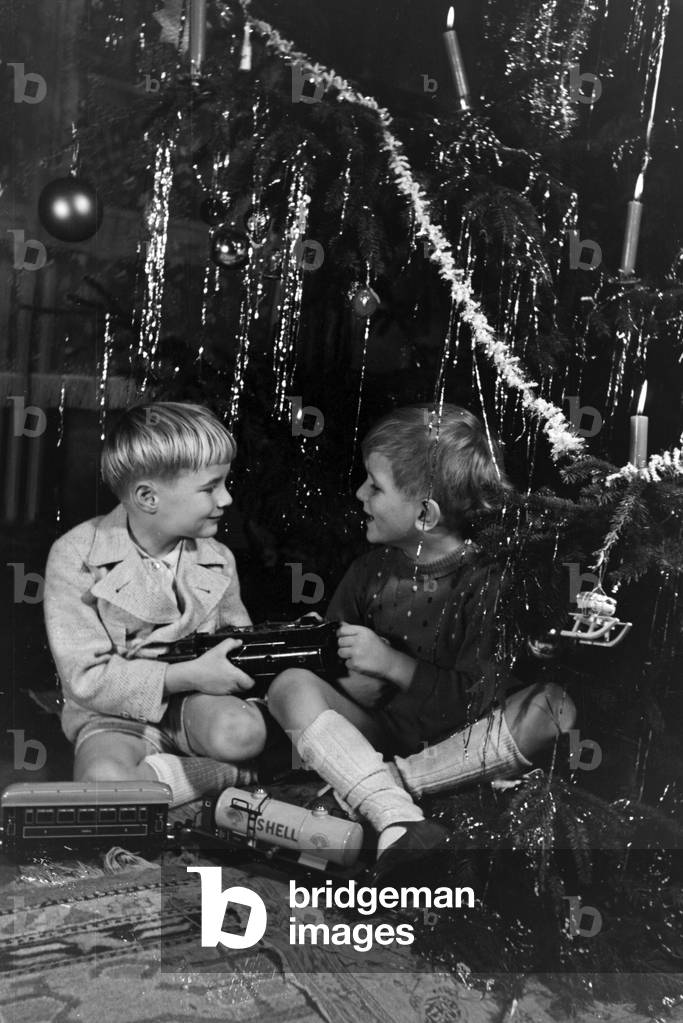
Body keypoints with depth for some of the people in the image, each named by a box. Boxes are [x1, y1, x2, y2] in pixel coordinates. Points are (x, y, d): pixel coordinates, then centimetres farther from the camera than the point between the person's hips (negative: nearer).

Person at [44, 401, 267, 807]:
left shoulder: (217, 559, 3)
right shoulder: (76, 557, -14)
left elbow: (236, 642, 14)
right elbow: (86, 679, -17)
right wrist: (187, 675, -23)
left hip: (196, 701, 3)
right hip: (115, 716, -2)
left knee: (243, 731, -32)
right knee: (104, 782, -36)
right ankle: (230, 775, -17)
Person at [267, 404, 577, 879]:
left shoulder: (485, 580, -11)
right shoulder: (370, 571, 3)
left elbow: (479, 700, -17)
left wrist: (392, 664, -21)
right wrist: (353, 679, -11)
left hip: (454, 742, -3)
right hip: (376, 733, 4)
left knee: (554, 707, -28)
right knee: (290, 685, -21)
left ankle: (390, 781, -28)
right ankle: (399, 823, -38)